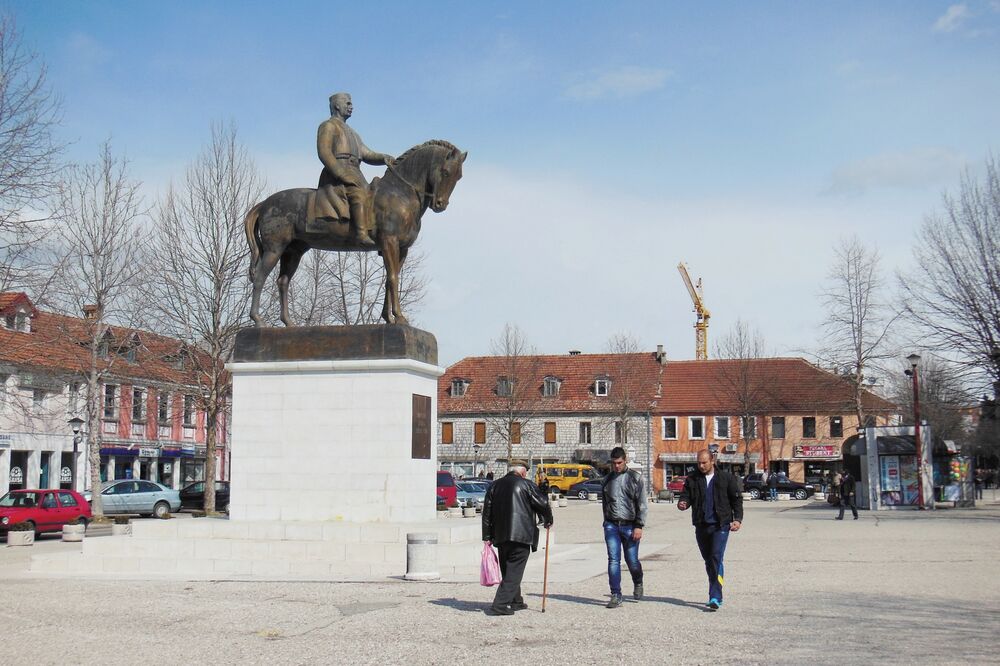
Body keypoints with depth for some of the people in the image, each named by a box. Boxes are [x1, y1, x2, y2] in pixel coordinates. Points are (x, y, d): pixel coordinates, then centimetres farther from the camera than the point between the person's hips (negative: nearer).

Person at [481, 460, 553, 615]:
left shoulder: (494, 485, 13)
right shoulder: (526, 485, -3)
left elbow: (487, 512, 11)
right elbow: (542, 504, -4)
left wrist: (487, 537, 13)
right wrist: (548, 521, 16)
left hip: (501, 537, 6)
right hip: (521, 535, -6)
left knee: (508, 570, 18)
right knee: (514, 571, -4)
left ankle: (516, 601, 28)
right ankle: (500, 604, -12)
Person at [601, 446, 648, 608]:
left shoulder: (635, 478, 0)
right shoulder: (607, 480, 11)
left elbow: (642, 504, -3)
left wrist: (639, 526, -10)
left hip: (630, 526, -2)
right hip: (611, 526, 2)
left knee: (632, 560, 4)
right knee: (613, 560, -6)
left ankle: (638, 584, 35)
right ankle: (616, 596, -2)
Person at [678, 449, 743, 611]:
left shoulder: (726, 478, 2)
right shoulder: (692, 479, 8)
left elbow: (737, 499, 5)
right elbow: (686, 495, 4)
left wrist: (738, 519, -6)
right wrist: (682, 503, -20)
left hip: (720, 526, -4)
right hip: (701, 526, 4)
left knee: (716, 558, -15)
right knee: (708, 561, 12)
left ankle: (715, 597, -16)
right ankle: (716, 595, 24)